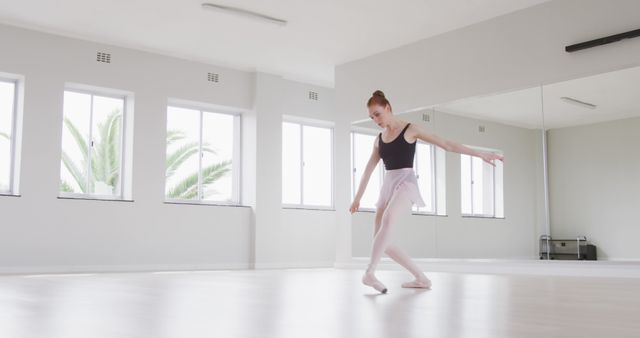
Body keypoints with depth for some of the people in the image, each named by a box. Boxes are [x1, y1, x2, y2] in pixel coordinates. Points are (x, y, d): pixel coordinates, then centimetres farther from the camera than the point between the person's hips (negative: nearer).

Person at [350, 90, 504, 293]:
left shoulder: (410, 130, 0)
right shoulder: (379, 139, 15)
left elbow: (446, 145, -2)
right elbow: (368, 170, 20)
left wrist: (480, 154, -6)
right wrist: (357, 198, 19)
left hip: (406, 182, -6)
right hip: (387, 186, 7)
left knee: (387, 218, -37)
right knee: (382, 241, -2)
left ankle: (370, 273, -42)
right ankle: (421, 279, 9)